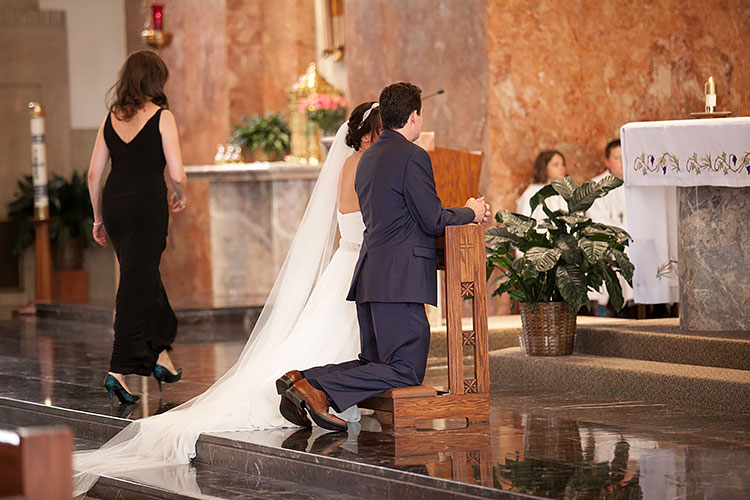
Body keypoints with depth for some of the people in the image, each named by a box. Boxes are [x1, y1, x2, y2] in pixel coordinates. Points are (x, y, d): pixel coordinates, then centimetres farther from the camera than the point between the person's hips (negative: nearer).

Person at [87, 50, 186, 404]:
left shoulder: (111, 119, 8)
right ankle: (118, 370, -7)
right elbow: (176, 174, -10)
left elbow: (93, 174, 9)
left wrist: (99, 219, 17)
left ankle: (161, 355, 31)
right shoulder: (161, 117, -6)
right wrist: (180, 197, 11)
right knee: (136, 286, -2)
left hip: (114, 205, 6)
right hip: (148, 206, -6)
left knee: (144, 277, 22)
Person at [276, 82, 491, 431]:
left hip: (371, 276, 9)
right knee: (406, 372, -6)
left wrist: (463, 213, 21)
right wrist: (469, 213, 8)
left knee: (375, 363, 17)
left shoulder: (369, 158, 18)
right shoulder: (412, 157, -10)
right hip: (401, 278, -9)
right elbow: (433, 221, -12)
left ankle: (302, 380, 1)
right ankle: (319, 390, -18)